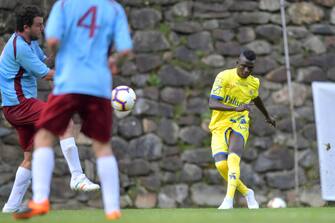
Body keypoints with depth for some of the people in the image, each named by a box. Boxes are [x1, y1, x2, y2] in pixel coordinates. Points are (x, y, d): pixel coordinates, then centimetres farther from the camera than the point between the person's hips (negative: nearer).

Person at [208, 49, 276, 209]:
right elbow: (212, 104, -21)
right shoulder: (224, 77, -11)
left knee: (233, 159, -27)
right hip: (220, 125, -1)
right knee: (221, 165, -18)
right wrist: (236, 108, -34)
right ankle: (246, 193, 6)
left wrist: (267, 116, 47)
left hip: (239, 124, 1)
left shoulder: (254, 83, 5)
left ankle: (229, 200, -37)